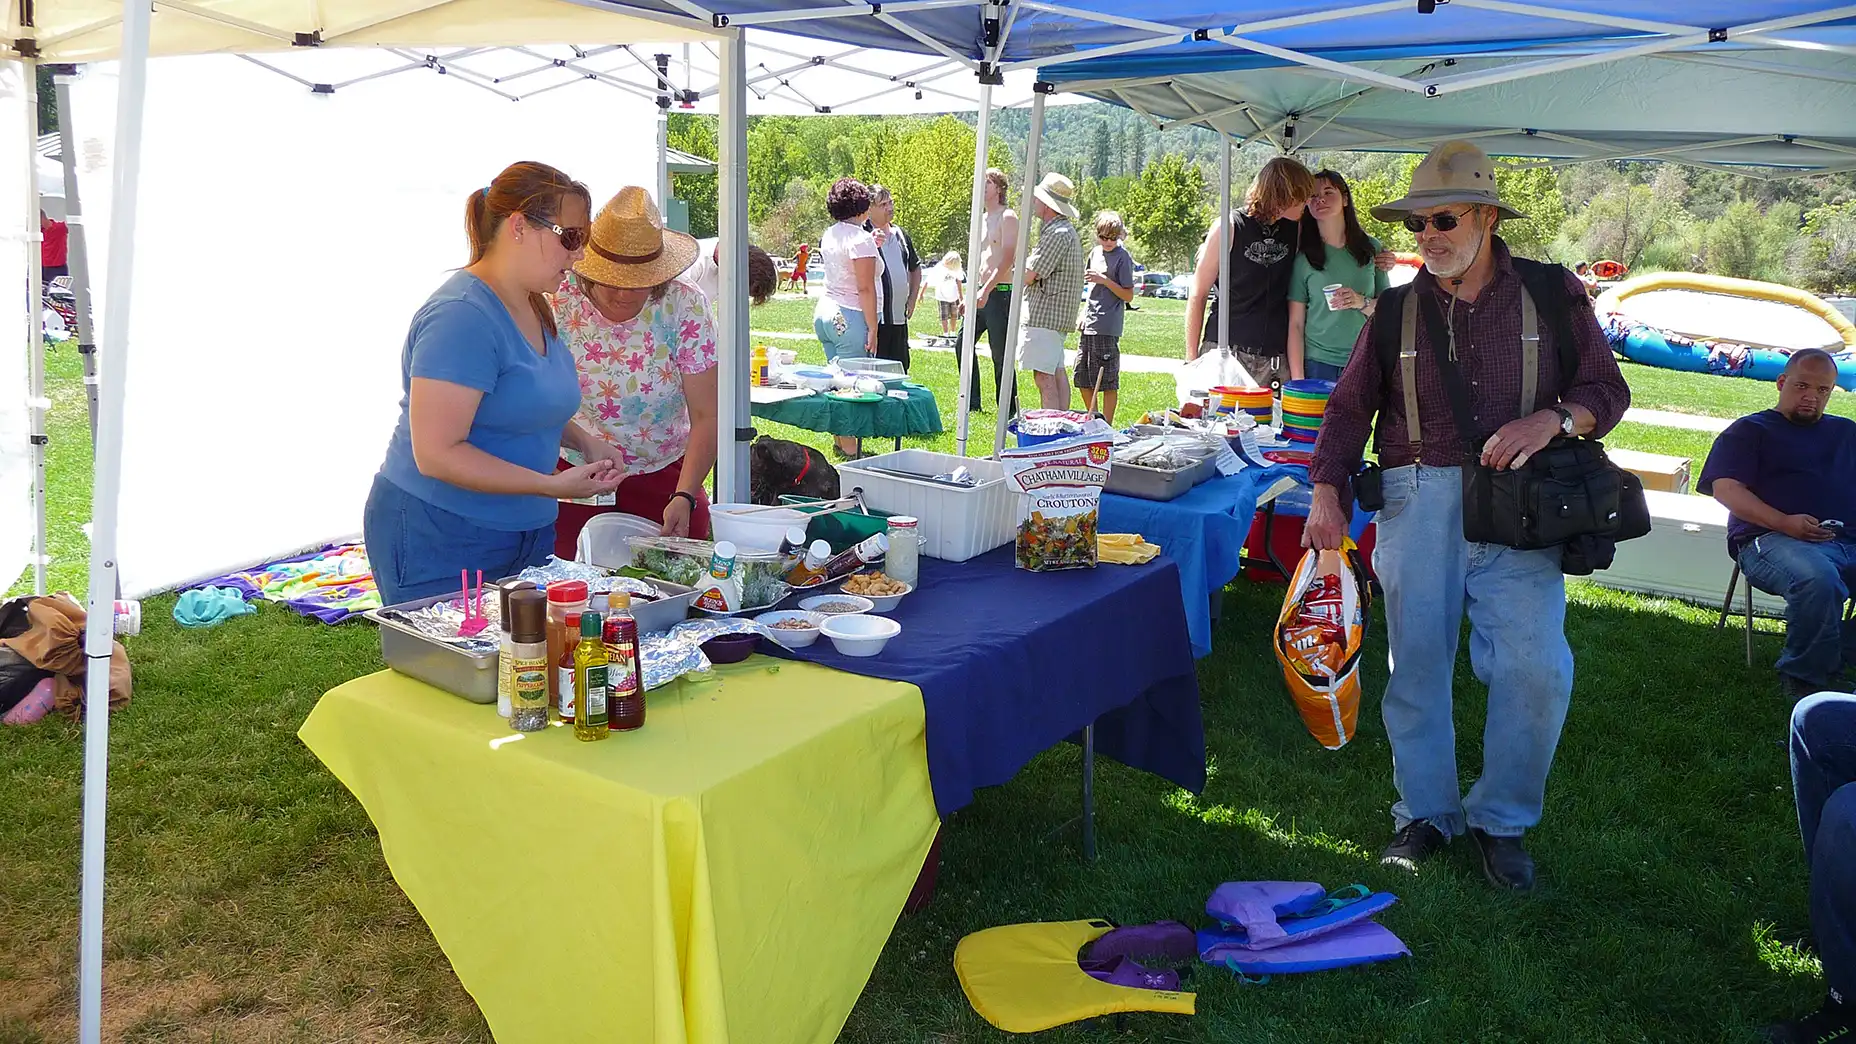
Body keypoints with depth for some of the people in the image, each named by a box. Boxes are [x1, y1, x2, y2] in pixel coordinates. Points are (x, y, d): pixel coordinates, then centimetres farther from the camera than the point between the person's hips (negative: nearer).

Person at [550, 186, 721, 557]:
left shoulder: (686, 305, -12)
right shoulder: (559, 304, -12)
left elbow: (705, 418, -14)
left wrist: (684, 497, -25)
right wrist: (585, 442, -30)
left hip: (666, 476, 0)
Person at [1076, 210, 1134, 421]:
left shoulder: (1122, 258, -6)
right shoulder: (1095, 253, 14)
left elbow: (1128, 296, -9)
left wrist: (1105, 280, -18)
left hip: (1107, 328, -7)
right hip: (1088, 325, 7)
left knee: (1107, 380, -3)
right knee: (1082, 377, 10)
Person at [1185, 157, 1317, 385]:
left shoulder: (1297, 229, 8)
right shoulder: (1230, 228, -3)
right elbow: (1198, 294, -1)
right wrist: (1192, 359, -5)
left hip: (1276, 360, 4)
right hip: (1225, 353, -4)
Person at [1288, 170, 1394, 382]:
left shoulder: (1371, 248, 6)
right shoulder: (1303, 258, 1)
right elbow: (1295, 325, -1)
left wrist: (1362, 302, -14)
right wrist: (1297, 381, -8)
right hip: (1318, 365, -2)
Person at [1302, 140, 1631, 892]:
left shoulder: (1552, 294, 8)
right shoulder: (1398, 311, 11)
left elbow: (1607, 390, 9)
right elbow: (1349, 406, 11)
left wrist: (1552, 419, -13)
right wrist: (1327, 492, -3)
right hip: (1420, 497, 2)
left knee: (1538, 667, -11)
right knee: (1416, 659, 3)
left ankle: (1501, 818, 10)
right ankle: (1426, 811, 22)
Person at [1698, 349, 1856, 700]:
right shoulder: (1749, 430, 17)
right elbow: (1725, 489, 2)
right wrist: (1784, 522, -13)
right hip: (1771, 539, -5)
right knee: (1817, 578, -38)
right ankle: (1805, 677, -20)